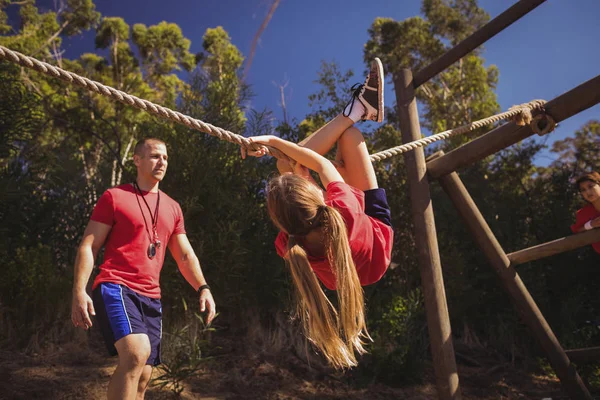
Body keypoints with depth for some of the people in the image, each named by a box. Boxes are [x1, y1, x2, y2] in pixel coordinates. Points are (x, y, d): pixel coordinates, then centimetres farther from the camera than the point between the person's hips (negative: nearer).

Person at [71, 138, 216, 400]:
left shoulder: (172, 208, 16)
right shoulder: (114, 196, 2)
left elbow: (185, 255, 15)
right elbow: (88, 246, -2)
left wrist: (203, 288, -2)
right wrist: (79, 291, -15)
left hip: (151, 298, 6)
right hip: (115, 288, -6)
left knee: (143, 378, 7)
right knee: (137, 353, -30)